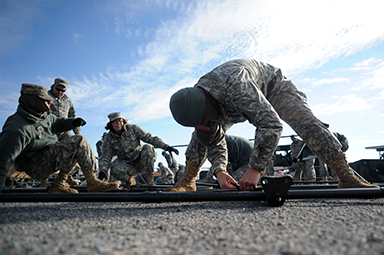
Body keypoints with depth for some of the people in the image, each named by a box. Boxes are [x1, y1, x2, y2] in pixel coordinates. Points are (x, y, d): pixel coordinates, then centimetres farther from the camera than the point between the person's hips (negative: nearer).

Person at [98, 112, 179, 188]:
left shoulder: (133, 128, -6)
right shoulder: (109, 140, -2)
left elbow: (150, 138, -9)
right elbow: (105, 158, -3)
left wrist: (166, 147, -21)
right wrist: (103, 171, -24)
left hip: (141, 161, 0)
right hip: (127, 165, 1)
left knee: (148, 147, -31)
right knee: (115, 170, -32)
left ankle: (150, 179, -20)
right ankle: (129, 180, 4)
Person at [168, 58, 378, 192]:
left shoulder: (234, 85, -48)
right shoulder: (195, 100, -24)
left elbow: (271, 124, -48)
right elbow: (215, 139, -12)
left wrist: (255, 169, -46)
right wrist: (219, 170, -26)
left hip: (272, 85, -5)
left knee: (307, 123, -27)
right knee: (201, 136, -9)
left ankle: (347, 177, -21)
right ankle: (187, 182, -1)